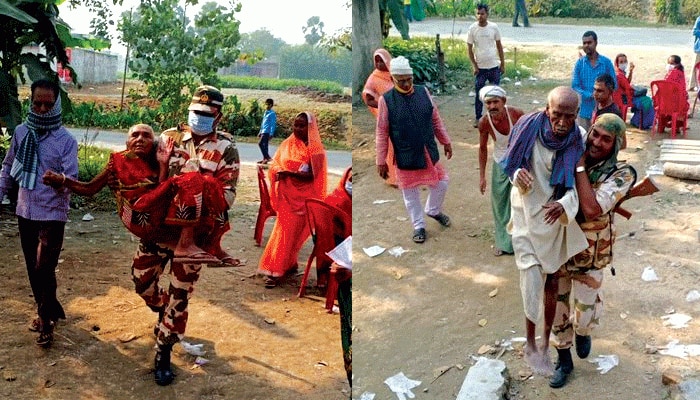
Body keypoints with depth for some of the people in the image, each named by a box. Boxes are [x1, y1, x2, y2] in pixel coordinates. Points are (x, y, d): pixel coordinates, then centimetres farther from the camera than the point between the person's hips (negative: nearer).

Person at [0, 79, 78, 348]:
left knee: (44, 268, -7)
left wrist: (59, 181, -39)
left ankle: (47, 318, 12)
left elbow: (72, 179, -17)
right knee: (33, 267, 14)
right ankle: (46, 310, 33)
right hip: (25, 211, 5)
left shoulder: (66, 140, -12)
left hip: (52, 214, -5)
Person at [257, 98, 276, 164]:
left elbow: (273, 124, -13)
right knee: (264, 145, 10)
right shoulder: (266, 113, 17)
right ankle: (265, 159, 16)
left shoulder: (272, 113, -9)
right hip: (263, 131, 9)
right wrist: (260, 132, 22)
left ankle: (267, 157, -10)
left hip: (267, 132, -9)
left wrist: (271, 133, -19)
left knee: (260, 143, -15)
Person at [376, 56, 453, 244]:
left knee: (441, 183, 14)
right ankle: (419, 226, 32)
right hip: (405, 157, -3)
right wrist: (381, 161, -6)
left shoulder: (423, 92, -4)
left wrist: (445, 142, 12)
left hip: (429, 153, 3)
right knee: (410, 193, 11)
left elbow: (436, 119, 7)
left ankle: (434, 210, 43)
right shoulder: (386, 100, -13)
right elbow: (382, 132, -8)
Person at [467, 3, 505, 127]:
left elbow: (499, 46, 5)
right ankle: (478, 118, 15)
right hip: (480, 67, -1)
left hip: (494, 66, 1)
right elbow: (469, 49, -1)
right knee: (479, 94, 4)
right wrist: (474, 66, -6)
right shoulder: (472, 29, -6)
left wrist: (503, 64, 4)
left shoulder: (494, 27, -3)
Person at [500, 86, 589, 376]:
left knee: (552, 282, 13)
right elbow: (510, 165, -3)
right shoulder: (528, 128, -16)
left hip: (555, 218, 2)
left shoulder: (576, 141, -13)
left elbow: (575, 185, -13)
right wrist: (518, 175, -26)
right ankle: (530, 343, 13)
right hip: (527, 215, -2)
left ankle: (545, 343, 30)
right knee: (532, 278, -7)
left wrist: (563, 205, -34)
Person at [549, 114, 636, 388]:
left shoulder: (621, 174, -16)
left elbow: (592, 209, -29)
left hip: (589, 254, -3)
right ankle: (564, 361, 37)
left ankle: (582, 331, 41)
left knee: (583, 319, 2)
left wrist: (580, 166, -25)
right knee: (557, 308, 13)